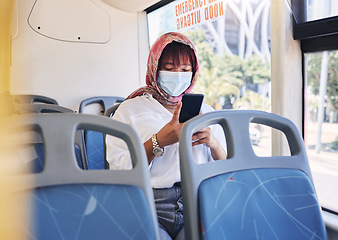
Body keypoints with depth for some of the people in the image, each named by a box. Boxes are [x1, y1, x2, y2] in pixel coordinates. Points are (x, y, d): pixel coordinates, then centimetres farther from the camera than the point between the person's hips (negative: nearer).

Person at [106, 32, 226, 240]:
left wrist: (214, 144, -6)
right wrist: (159, 141, -15)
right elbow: (118, 170, -3)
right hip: (148, 206, -2)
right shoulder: (130, 109, 10)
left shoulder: (205, 111, 19)